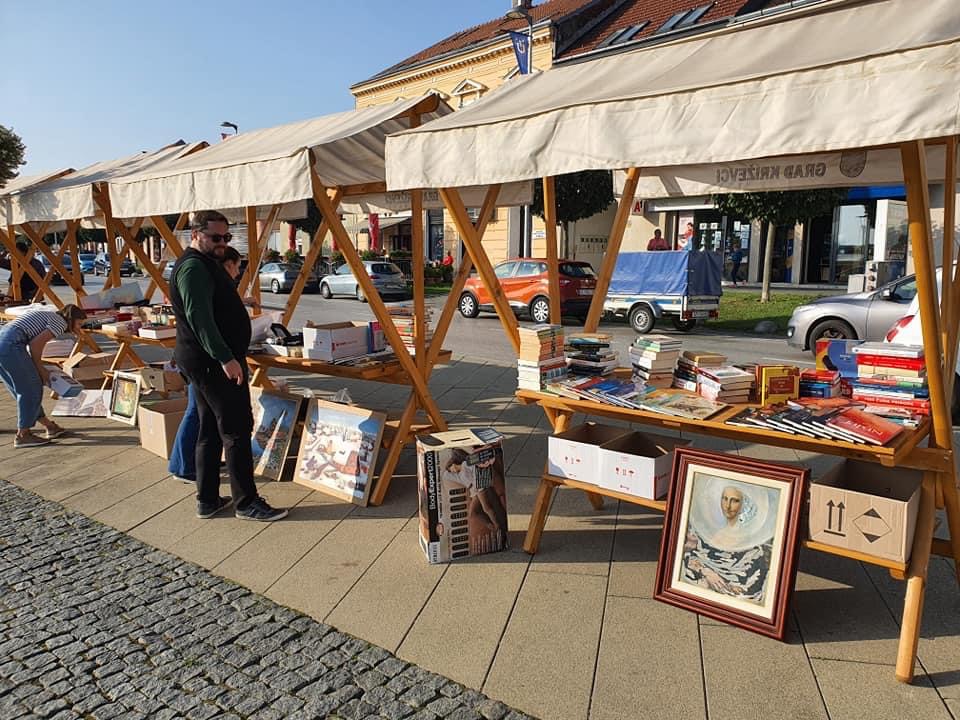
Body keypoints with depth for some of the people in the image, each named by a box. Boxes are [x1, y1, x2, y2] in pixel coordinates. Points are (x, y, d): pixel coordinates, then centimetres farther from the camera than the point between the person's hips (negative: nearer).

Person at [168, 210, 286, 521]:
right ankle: (246, 503, 1)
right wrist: (226, 358, -29)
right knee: (237, 430, -6)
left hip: (206, 362, 11)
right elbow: (199, 318, -25)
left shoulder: (205, 264, 20)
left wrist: (229, 355, 27)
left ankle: (208, 500, 21)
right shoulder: (194, 267, -14)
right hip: (214, 362, -11)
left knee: (211, 431, 13)